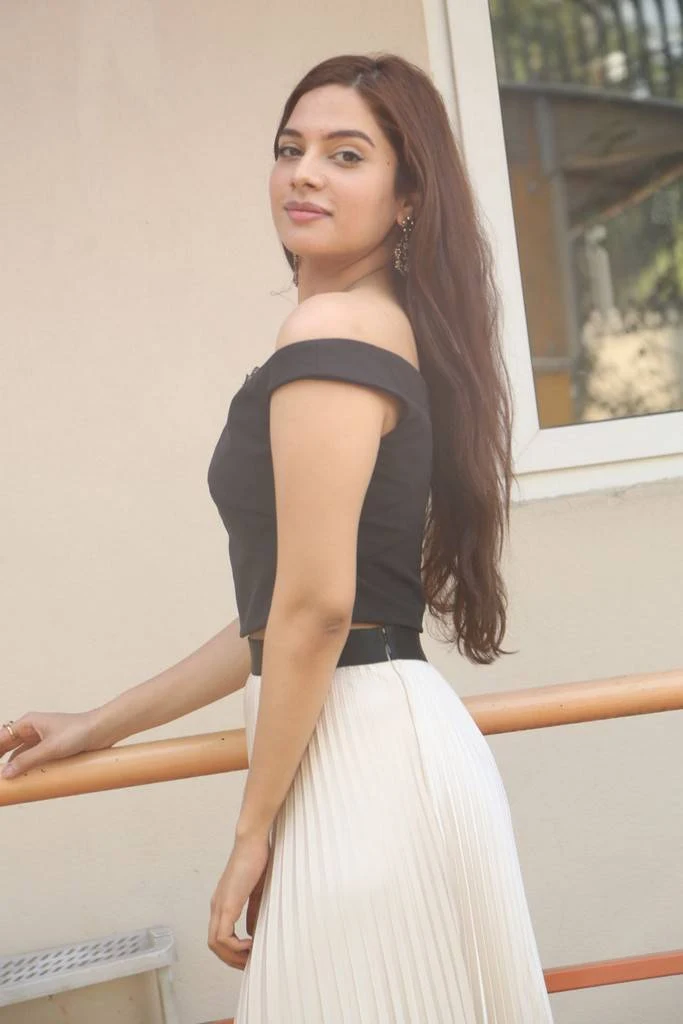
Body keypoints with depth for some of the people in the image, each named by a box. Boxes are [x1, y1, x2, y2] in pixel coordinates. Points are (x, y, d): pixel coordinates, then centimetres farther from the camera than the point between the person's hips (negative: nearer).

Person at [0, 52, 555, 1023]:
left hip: (361, 751, -10)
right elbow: (280, 616, 20)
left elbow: (317, 602, -19)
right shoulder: (393, 329, 18)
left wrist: (253, 827, -10)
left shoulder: (331, 329, -12)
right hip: (401, 730, 10)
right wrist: (102, 724, 22)